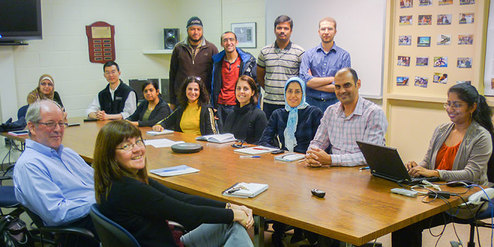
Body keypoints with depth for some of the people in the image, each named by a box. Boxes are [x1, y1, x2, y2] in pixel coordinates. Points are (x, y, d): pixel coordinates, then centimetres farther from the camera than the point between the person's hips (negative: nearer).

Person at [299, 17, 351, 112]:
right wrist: (332, 79, -9)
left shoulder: (344, 55, 2)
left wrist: (314, 84, -6)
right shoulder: (308, 54, 6)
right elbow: (304, 80, -7)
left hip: (334, 104, -1)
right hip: (312, 104, 1)